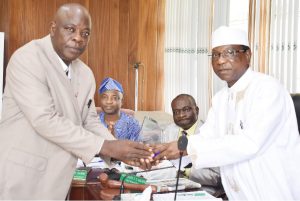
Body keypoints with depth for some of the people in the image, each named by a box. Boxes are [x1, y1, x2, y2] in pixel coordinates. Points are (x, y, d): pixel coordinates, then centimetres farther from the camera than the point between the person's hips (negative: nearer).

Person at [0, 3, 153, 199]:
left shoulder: (86, 74, 6)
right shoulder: (27, 59, -16)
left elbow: (90, 121, 10)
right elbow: (45, 120, -24)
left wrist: (118, 151, -8)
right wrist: (106, 146, -24)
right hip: (21, 174, -6)